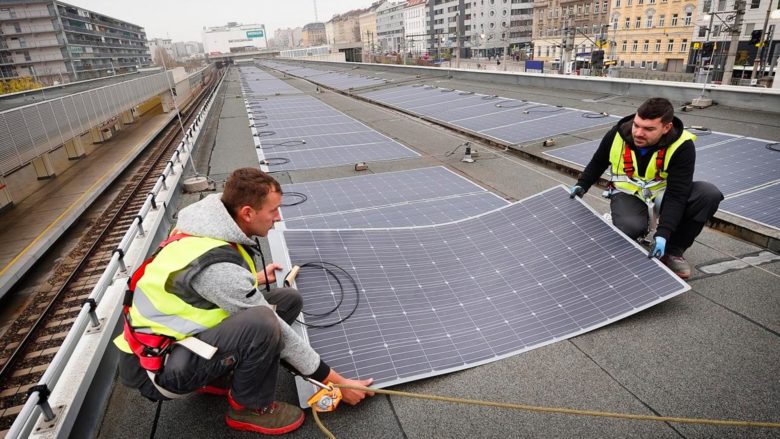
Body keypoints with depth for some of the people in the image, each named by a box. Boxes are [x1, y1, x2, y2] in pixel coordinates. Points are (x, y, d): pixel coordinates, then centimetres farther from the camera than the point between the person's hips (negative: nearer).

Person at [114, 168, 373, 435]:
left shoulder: (210, 229, -5)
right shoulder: (216, 265, -31)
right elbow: (276, 332, -26)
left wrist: (255, 279, 33)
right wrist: (336, 382, -16)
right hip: (155, 365, -9)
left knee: (289, 299, -2)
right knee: (262, 323, -35)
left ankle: (218, 377, 10)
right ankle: (248, 408, -6)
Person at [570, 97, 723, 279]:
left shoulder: (682, 146, -24)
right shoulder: (617, 134, -18)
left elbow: (676, 195, -26)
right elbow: (598, 163, 5)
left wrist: (663, 233, -36)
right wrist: (582, 185, -5)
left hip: (663, 192, 2)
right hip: (628, 192, -1)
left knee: (710, 194, -26)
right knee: (631, 227, -36)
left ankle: (673, 250, -7)